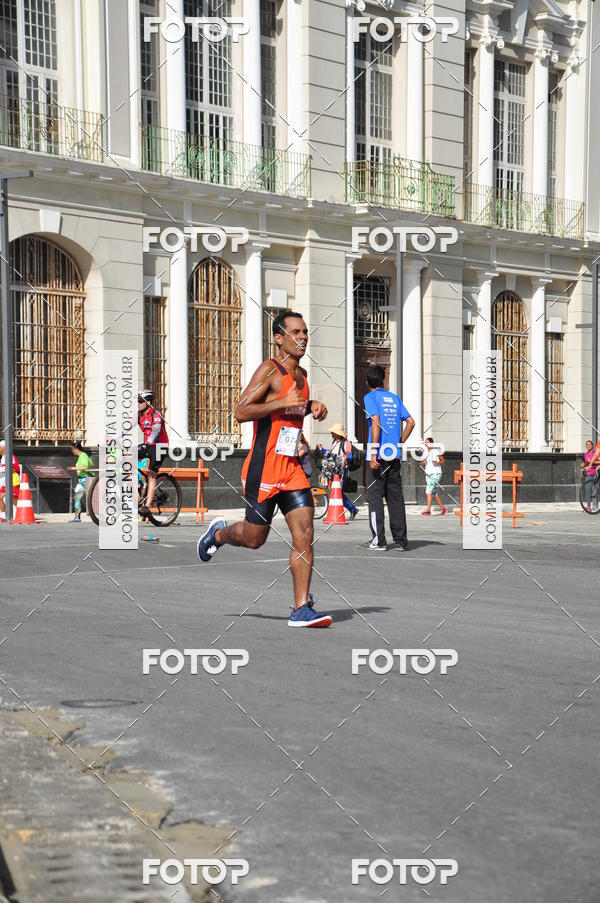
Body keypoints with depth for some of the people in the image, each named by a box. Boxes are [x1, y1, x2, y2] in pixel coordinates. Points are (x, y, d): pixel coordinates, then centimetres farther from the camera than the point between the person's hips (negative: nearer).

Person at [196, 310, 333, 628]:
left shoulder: (302, 375, 14)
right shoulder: (269, 370, -10)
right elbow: (241, 412, -17)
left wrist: (311, 406, 13)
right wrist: (282, 402, -23)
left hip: (292, 467, 7)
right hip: (263, 467, -6)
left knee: (304, 535, -5)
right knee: (254, 538, 5)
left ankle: (301, 609, -4)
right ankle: (219, 532, 39)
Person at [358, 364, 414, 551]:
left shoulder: (370, 397, -3)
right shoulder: (394, 398, 15)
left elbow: (376, 422, -16)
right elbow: (410, 422, 11)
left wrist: (374, 453, -18)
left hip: (379, 456, -6)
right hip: (395, 456, 6)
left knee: (375, 496, 0)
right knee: (396, 497, 8)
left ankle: (378, 541, -2)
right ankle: (400, 541, 9)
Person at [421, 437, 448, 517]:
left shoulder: (436, 451, -5)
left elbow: (443, 461, 0)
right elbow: (423, 465, 17)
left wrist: (437, 463, -18)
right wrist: (423, 463, -6)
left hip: (435, 473, -7)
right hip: (428, 474, 7)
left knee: (429, 491, -20)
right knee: (435, 493, 11)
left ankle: (428, 510, -25)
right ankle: (443, 508, 24)